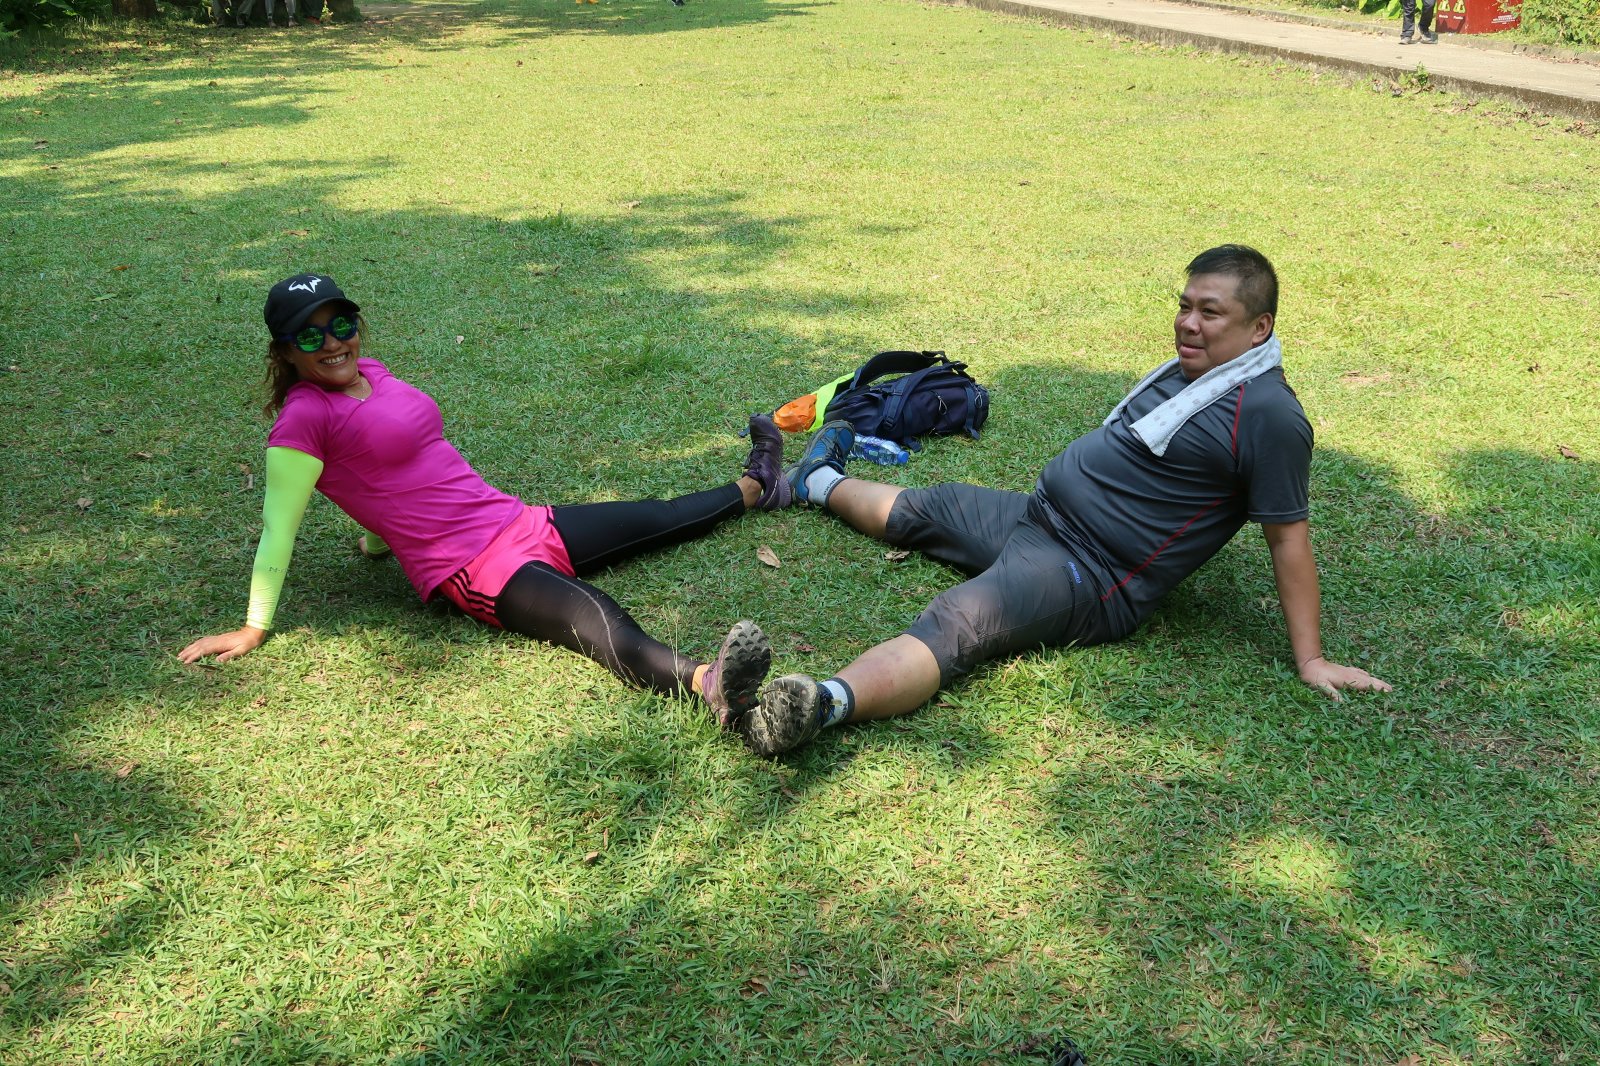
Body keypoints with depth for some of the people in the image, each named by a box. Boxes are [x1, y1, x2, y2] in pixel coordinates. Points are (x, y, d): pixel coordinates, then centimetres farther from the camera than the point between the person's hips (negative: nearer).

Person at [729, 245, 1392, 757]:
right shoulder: (1188, 369, 11)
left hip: (1086, 576, -10)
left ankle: (820, 704, -52)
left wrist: (1310, 661, -17)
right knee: (917, 512, 26)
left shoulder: (1267, 415, -17)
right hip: (1034, 516, 10)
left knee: (954, 627, -34)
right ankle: (816, 484, 53)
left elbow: (1288, 537, -17)